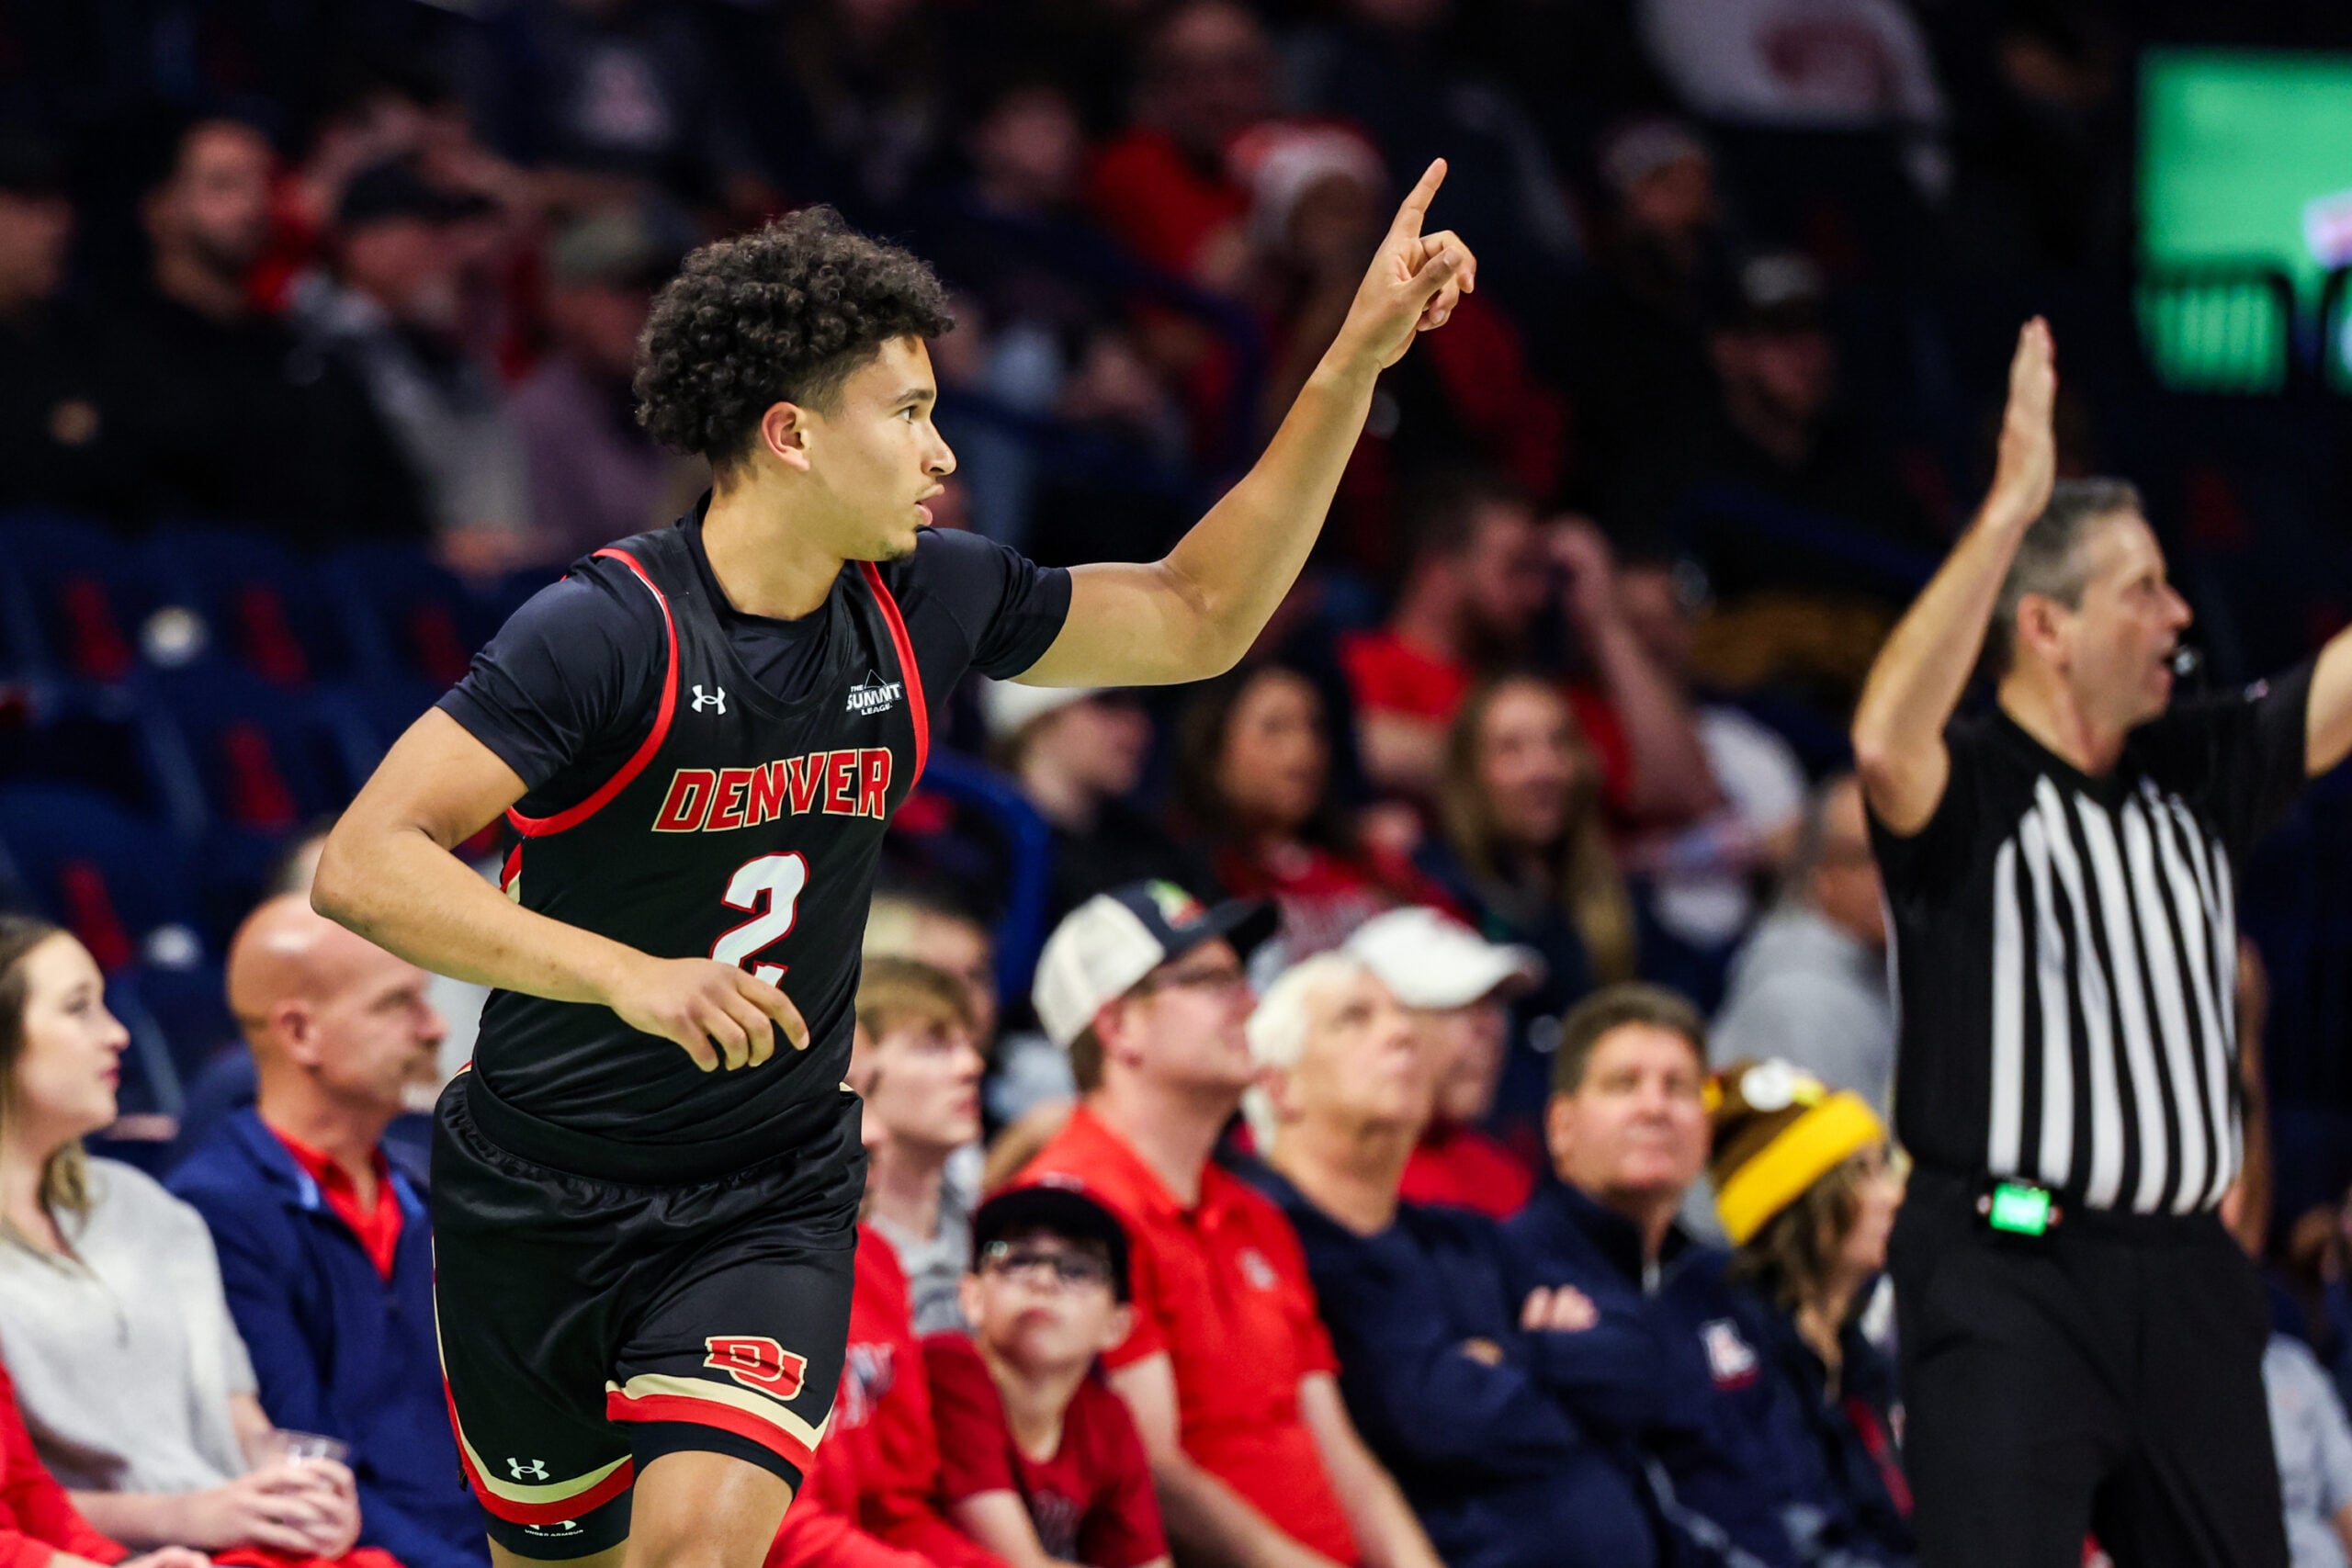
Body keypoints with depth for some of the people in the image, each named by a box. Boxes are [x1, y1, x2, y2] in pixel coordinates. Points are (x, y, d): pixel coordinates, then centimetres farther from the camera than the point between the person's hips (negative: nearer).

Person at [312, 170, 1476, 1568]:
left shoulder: (925, 604, -3)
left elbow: (1200, 614, 12)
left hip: (773, 1201, 3)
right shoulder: (609, 631, -21)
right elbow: (363, 865, -27)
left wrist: (1359, 360, 5)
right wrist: (628, 973, -39)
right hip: (541, 1190, -3)